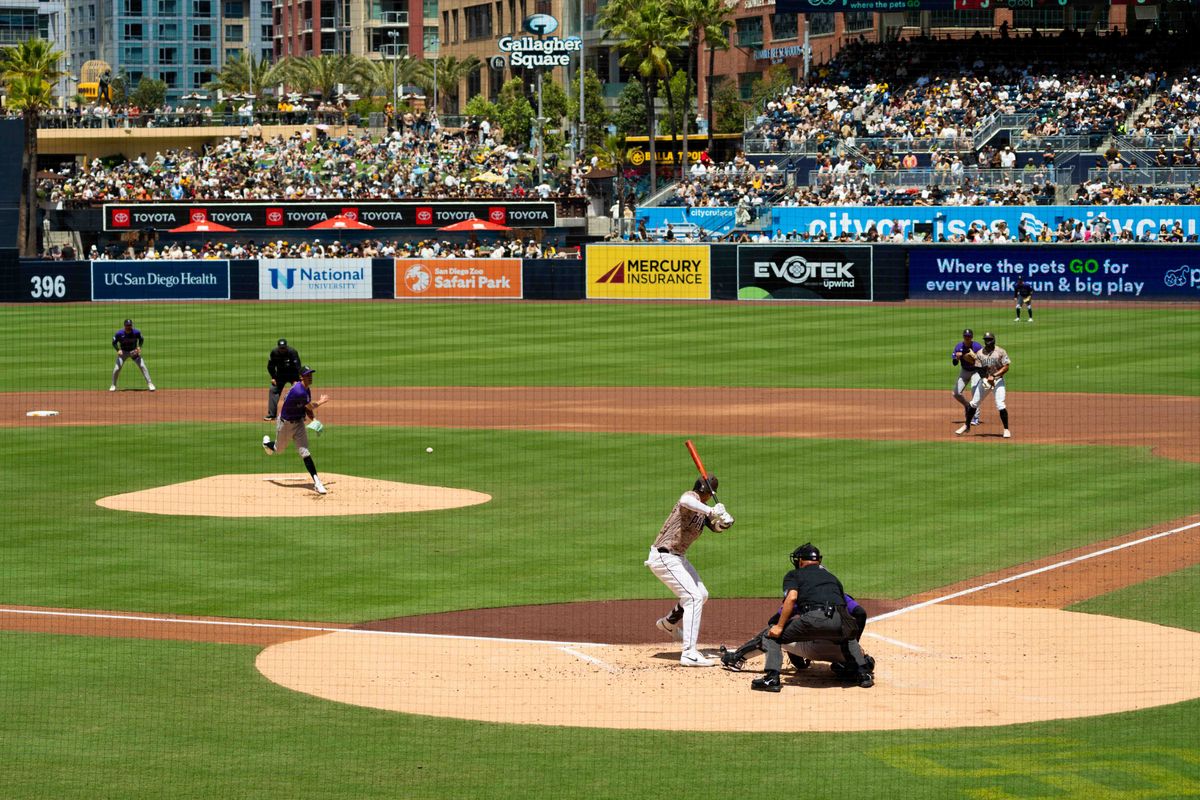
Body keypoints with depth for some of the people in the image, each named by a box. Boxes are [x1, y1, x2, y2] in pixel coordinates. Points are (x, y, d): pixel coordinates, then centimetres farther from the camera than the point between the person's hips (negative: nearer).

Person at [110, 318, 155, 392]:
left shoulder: (136, 332, -17)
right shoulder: (119, 333, -19)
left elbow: (141, 340, 1)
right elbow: (114, 343, -6)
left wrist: (139, 347, -17)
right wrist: (118, 350, -22)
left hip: (134, 351, 0)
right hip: (123, 352, 0)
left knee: (142, 366, -12)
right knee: (117, 368, -11)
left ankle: (149, 384, -5)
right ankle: (113, 385, 10)